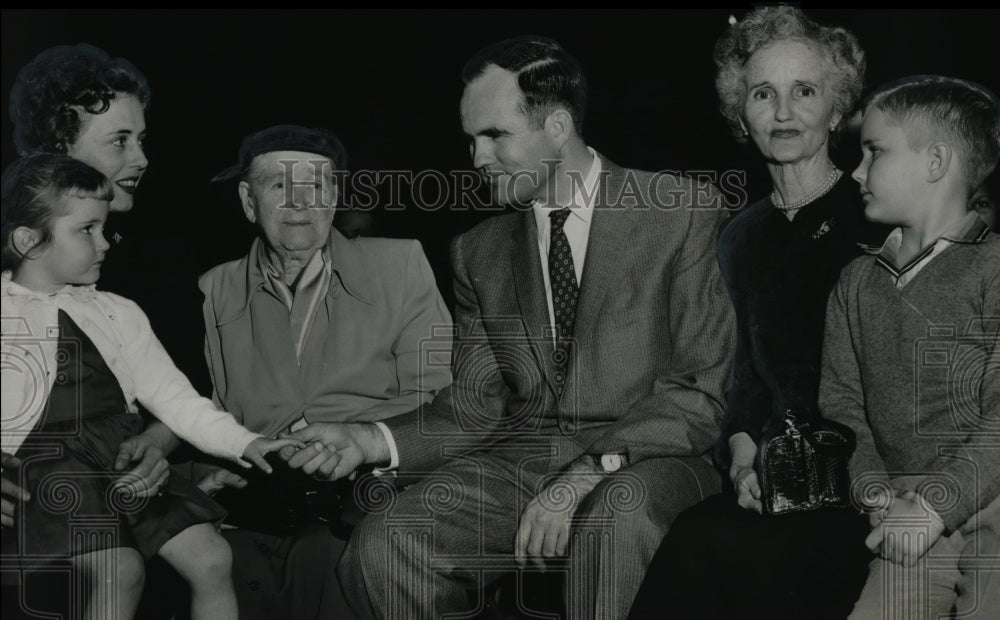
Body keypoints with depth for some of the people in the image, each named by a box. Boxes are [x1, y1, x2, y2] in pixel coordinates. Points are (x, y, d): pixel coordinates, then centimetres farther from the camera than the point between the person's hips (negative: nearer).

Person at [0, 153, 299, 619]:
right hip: (45, 469, -4)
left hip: (129, 462, 5)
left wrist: (240, 442, -1)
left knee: (210, 558, -9)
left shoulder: (117, 314, 14)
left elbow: (169, 393, 11)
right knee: (119, 571, -25)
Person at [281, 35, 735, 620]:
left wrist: (587, 475, -18)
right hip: (520, 459, 4)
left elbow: (703, 393, -7)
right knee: (384, 546, -21)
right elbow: (477, 405, 13)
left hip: (647, 460, -4)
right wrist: (372, 440, -6)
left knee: (618, 520, -39)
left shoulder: (684, 212, -1)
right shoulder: (479, 252, 15)